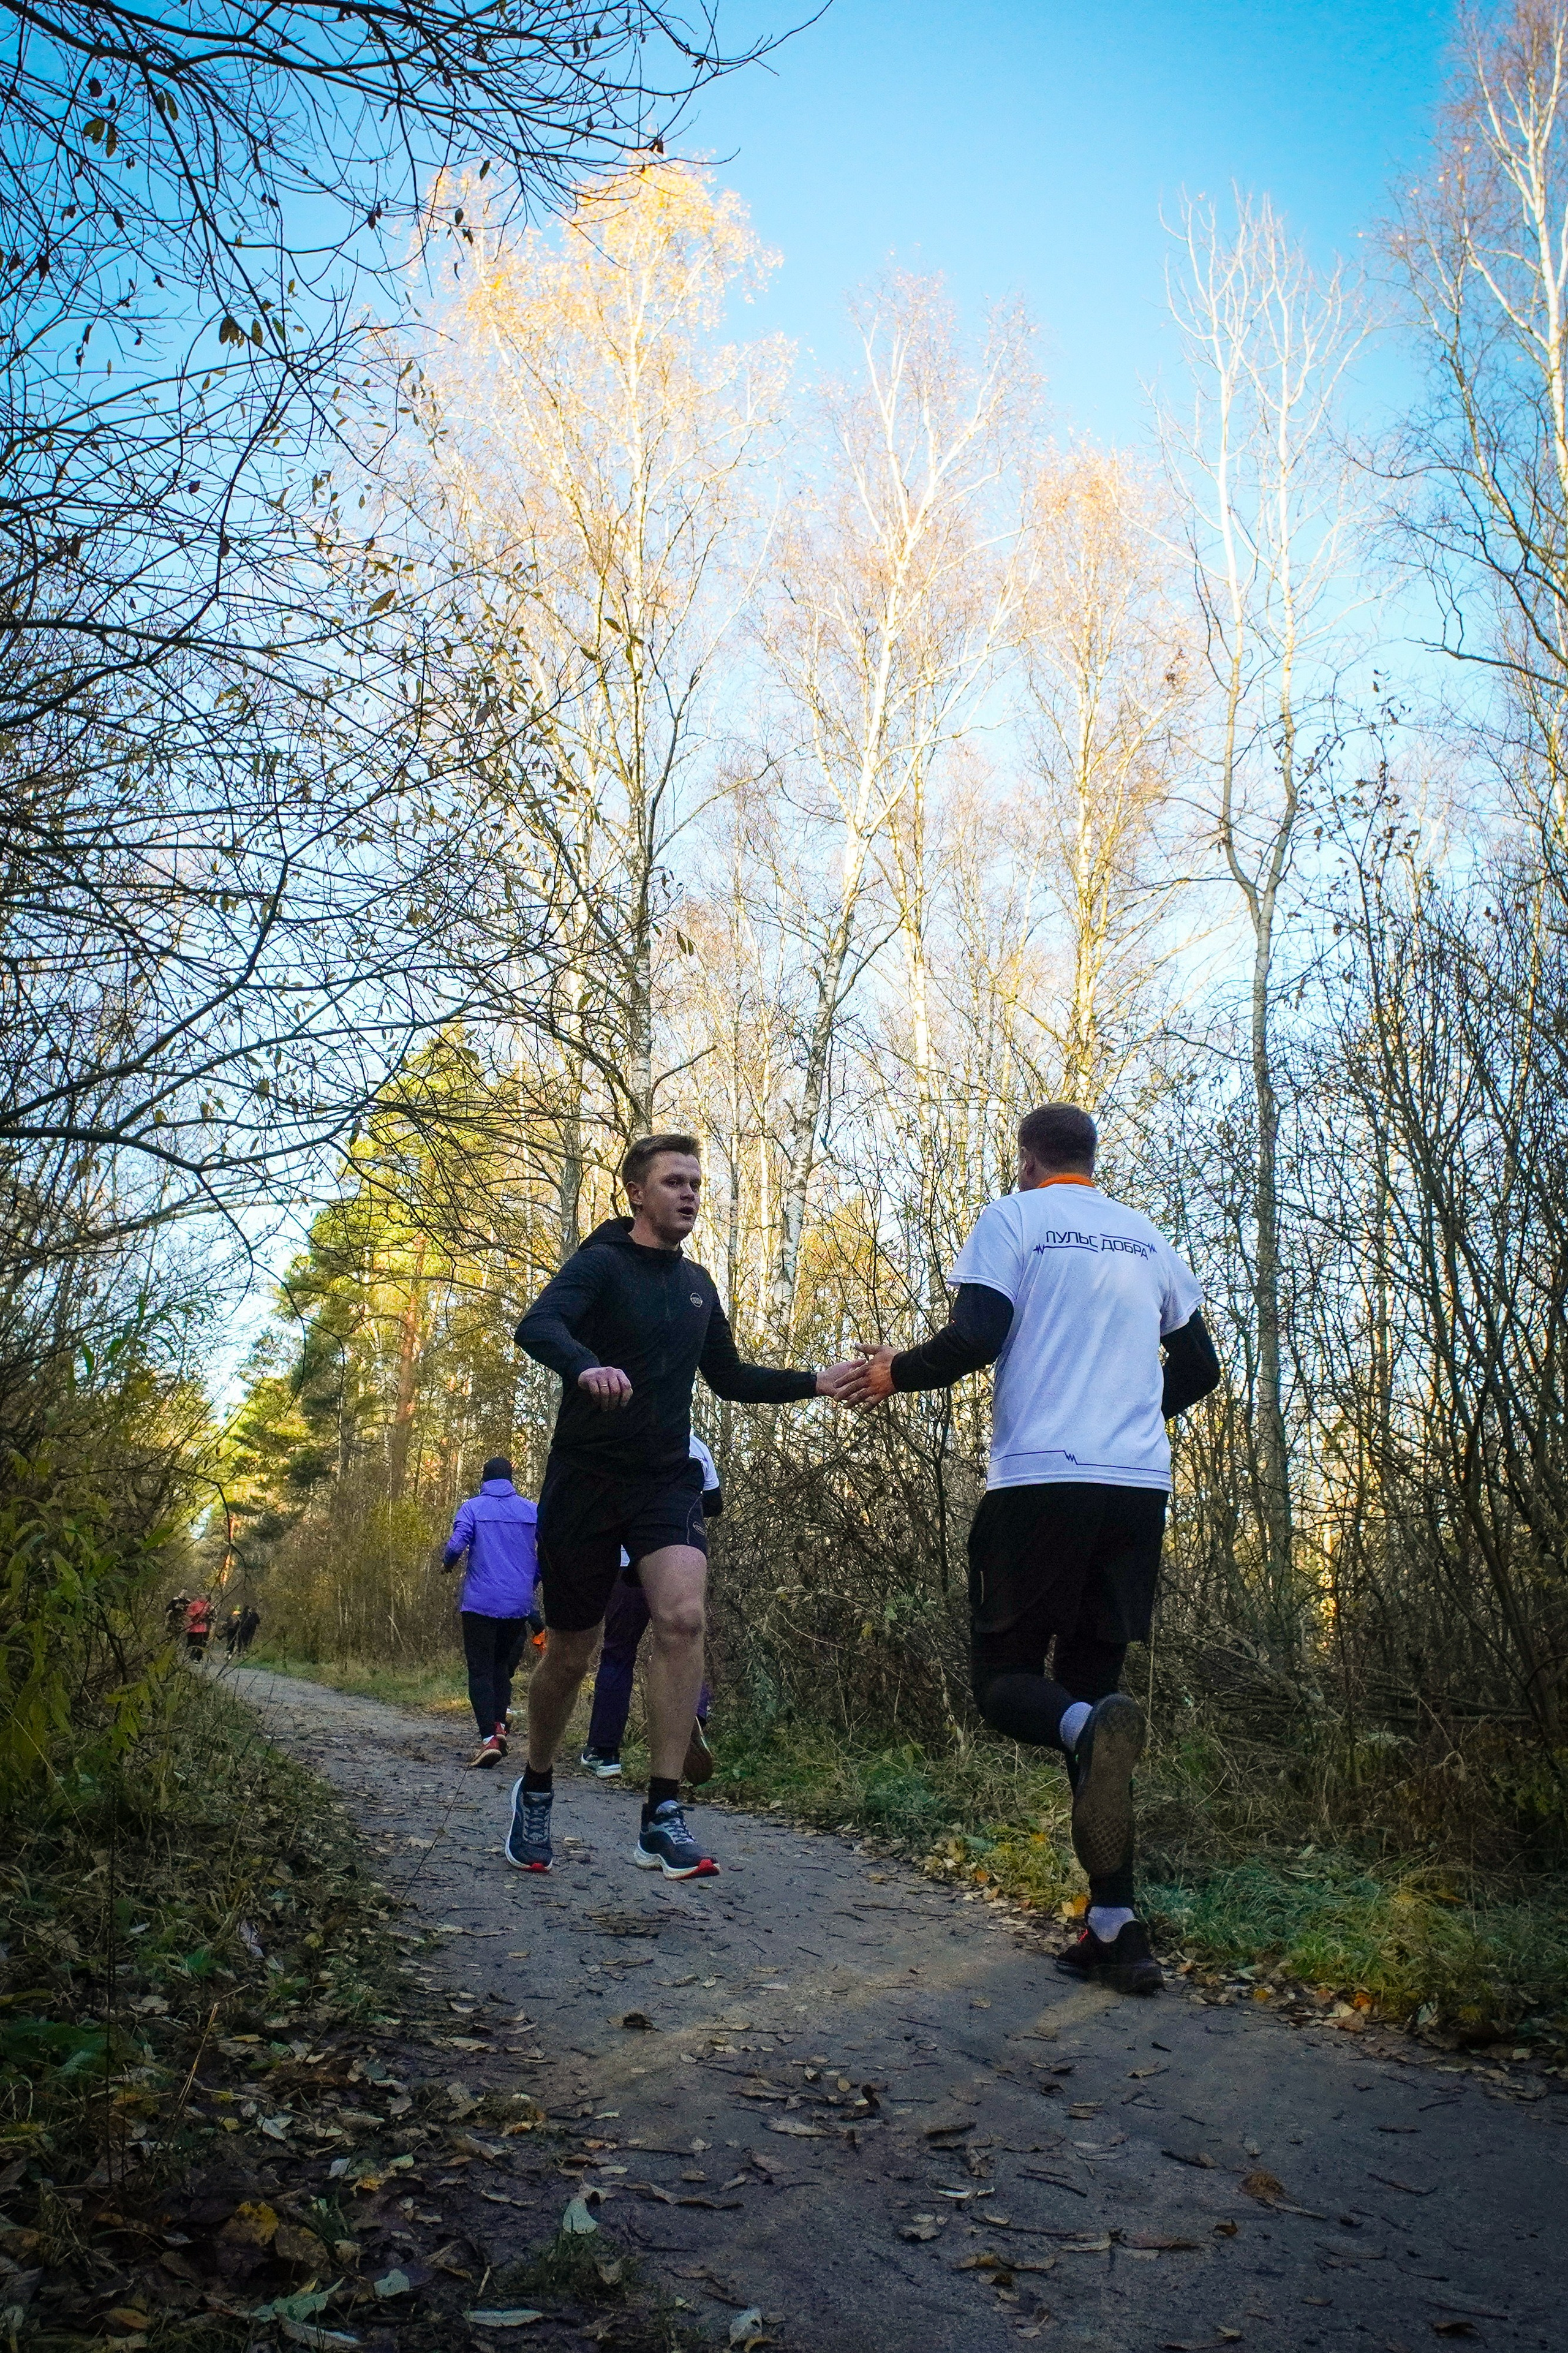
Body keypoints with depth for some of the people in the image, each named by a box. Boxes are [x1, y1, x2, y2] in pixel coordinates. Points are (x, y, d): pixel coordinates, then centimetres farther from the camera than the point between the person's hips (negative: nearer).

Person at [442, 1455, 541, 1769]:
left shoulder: (472, 1507, -1)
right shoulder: (532, 1511, 7)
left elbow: (456, 1545, -14)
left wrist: (447, 1565, 7)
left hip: (480, 1602, -3)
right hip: (519, 1604, 3)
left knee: (480, 1670, -1)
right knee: (503, 1665, 20)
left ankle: (489, 1738, -14)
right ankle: (499, 1724, 6)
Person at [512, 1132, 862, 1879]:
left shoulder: (696, 1285, 11)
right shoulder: (602, 1264, -8)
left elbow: (729, 1377, 22)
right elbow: (537, 1325, -27)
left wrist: (815, 1383, 9)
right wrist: (586, 1367, -49)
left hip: (666, 1480, 4)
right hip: (586, 1478, -4)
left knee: (682, 1619, -21)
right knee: (570, 1653, 7)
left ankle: (662, 1819, -16)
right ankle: (535, 1791, 34)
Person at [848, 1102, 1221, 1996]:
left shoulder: (1014, 1218, 4)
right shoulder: (1148, 1237, 19)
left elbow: (975, 1338, -9)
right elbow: (1199, 1368, 22)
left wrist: (894, 1372, 8)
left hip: (1040, 1480, -5)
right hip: (1139, 1486, 5)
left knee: (1005, 1679, 6)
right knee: (1090, 1681, 10)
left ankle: (1092, 1728, -30)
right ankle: (1117, 1930, 2)